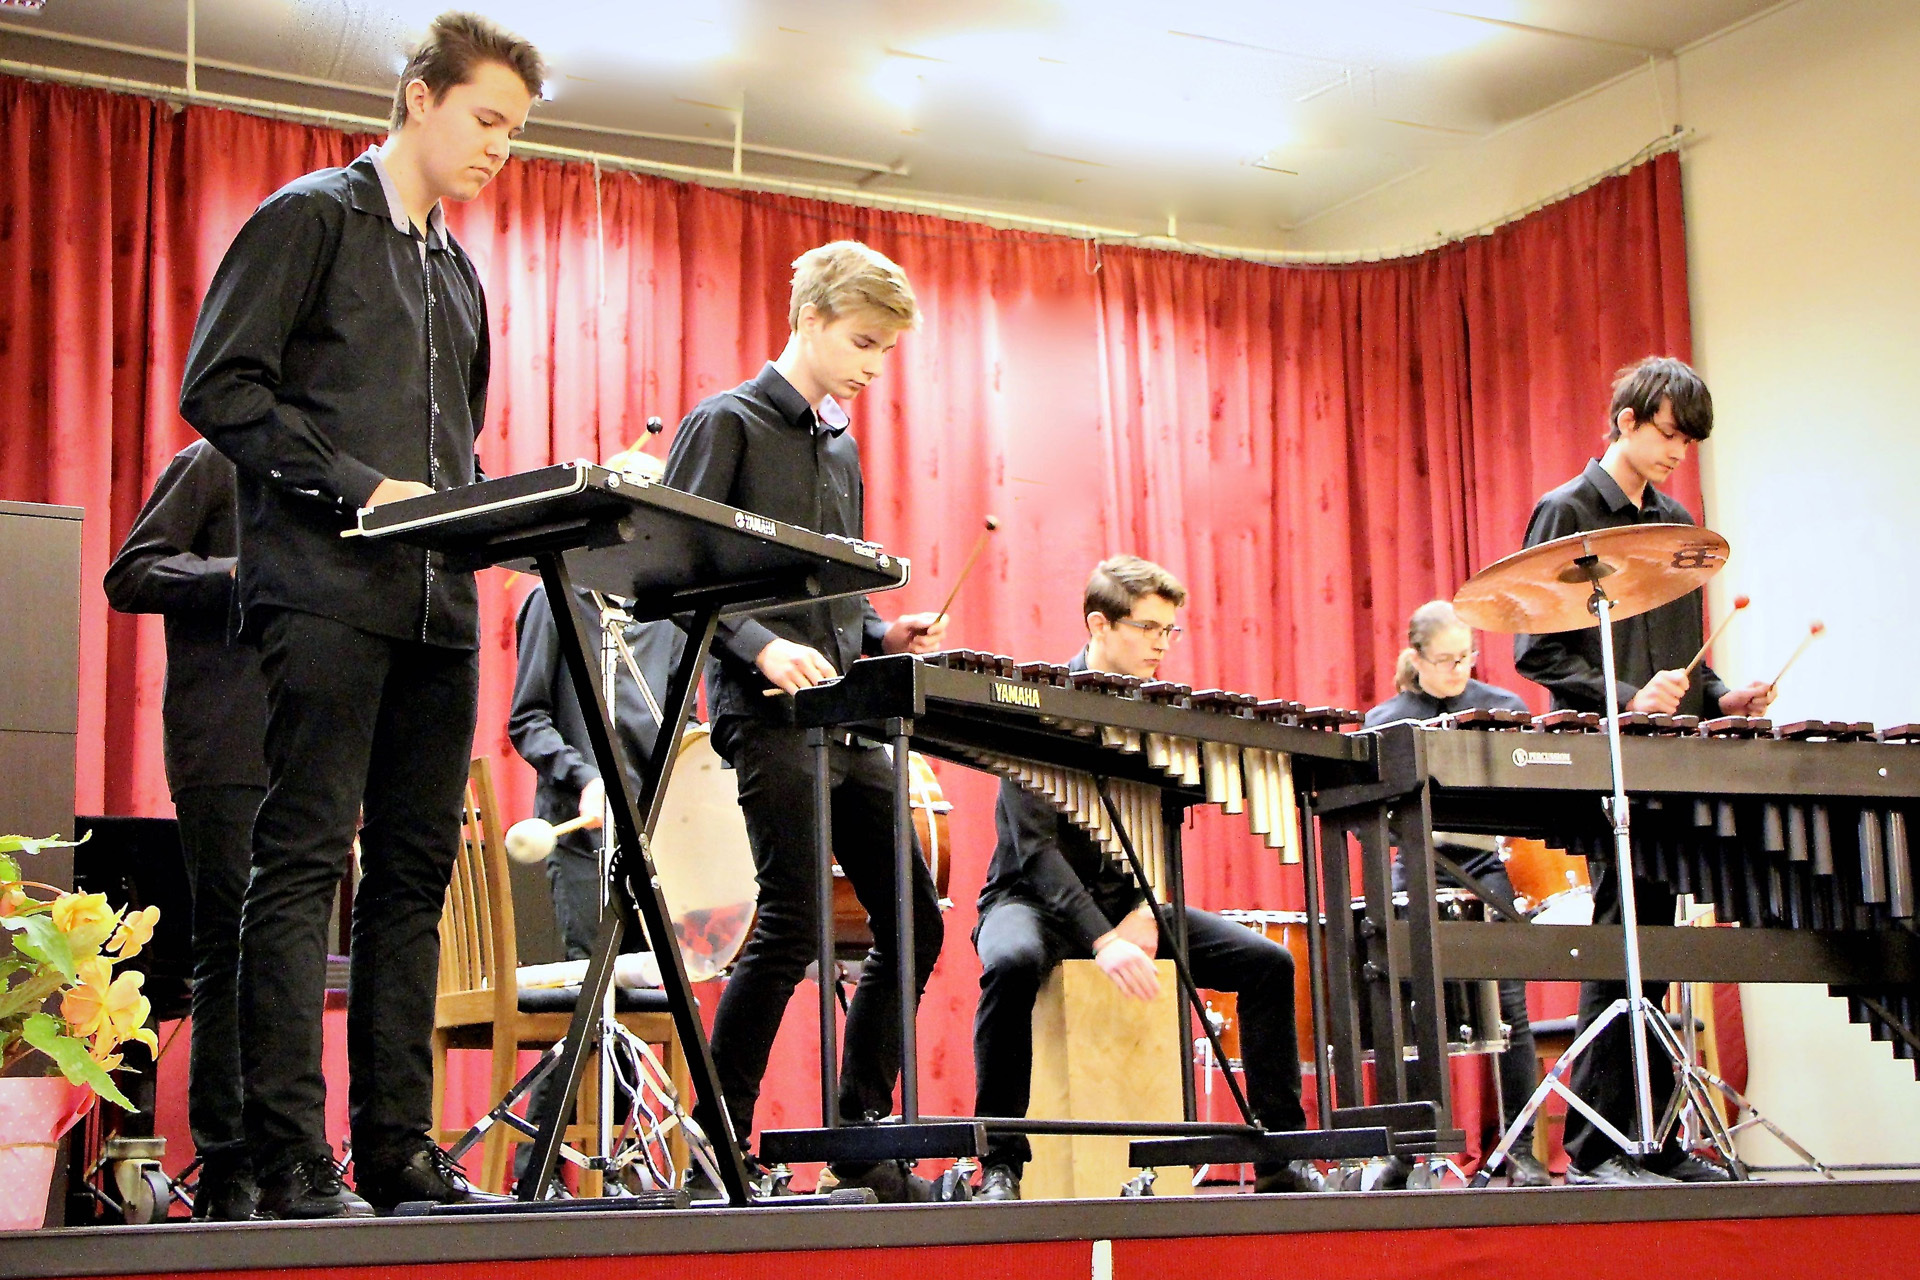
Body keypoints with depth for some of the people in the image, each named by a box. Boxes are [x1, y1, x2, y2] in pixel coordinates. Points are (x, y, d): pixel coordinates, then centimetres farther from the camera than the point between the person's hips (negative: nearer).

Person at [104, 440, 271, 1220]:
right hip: (226, 752, -6)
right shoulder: (214, 463, 5)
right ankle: (228, 1169, -6)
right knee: (233, 949, -8)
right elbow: (130, 576, -3)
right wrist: (245, 572, -15)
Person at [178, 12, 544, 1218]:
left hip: (439, 601, 8)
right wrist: (359, 488, -15)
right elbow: (220, 386, -8)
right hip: (329, 590, -7)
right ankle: (294, 1157, -8)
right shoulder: (310, 217, 2)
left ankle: (399, 1148, 9)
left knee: (415, 872, 5)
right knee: (305, 861, -9)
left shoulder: (459, 275, 24)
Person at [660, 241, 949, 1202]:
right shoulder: (727, 423, -2)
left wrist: (882, 634, 7)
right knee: (795, 922, -14)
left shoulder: (842, 447, 20)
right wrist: (760, 646, -22)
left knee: (913, 923, 6)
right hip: (769, 714, -8)